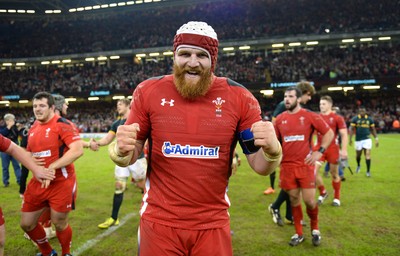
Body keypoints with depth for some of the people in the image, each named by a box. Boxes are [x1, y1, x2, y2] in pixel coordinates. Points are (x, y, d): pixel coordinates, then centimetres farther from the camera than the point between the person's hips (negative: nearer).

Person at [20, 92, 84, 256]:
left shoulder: (62, 124, -14)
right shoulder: (33, 128, 9)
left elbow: (78, 150, -26)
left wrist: (52, 167, -26)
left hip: (61, 183, -7)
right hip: (38, 183, 8)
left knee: (59, 224, 5)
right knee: (27, 224, 13)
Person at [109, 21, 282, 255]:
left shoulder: (239, 98, -7)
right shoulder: (149, 92, -6)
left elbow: (260, 166, -3)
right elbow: (131, 157, 2)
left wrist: (272, 150, -25)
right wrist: (122, 151, -21)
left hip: (213, 224, 1)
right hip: (159, 221, 0)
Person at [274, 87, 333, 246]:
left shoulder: (310, 116, -3)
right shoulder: (280, 119, 5)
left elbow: (329, 133, 1)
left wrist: (320, 151, -10)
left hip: (306, 165, -2)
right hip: (287, 166, 3)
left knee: (309, 200, 0)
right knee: (294, 200, 10)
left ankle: (315, 229, 30)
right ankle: (299, 234, 26)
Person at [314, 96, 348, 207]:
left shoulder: (337, 118, -4)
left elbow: (344, 134, -6)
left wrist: (344, 150, -14)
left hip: (333, 149, -3)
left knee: (334, 174, 8)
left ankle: (336, 198, 25)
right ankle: (323, 193, 15)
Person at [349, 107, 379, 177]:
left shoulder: (369, 119, 5)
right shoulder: (355, 119, -1)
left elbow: (373, 129, 13)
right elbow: (351, 129, -2)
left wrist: (376, 138, 8)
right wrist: (350, 138, -12)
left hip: (367, 139, 0)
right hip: (358, 140, 0)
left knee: (367, 154, -8)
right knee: (358, 155, 11)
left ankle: (368, 171, 1)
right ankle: (358, 165, 42)